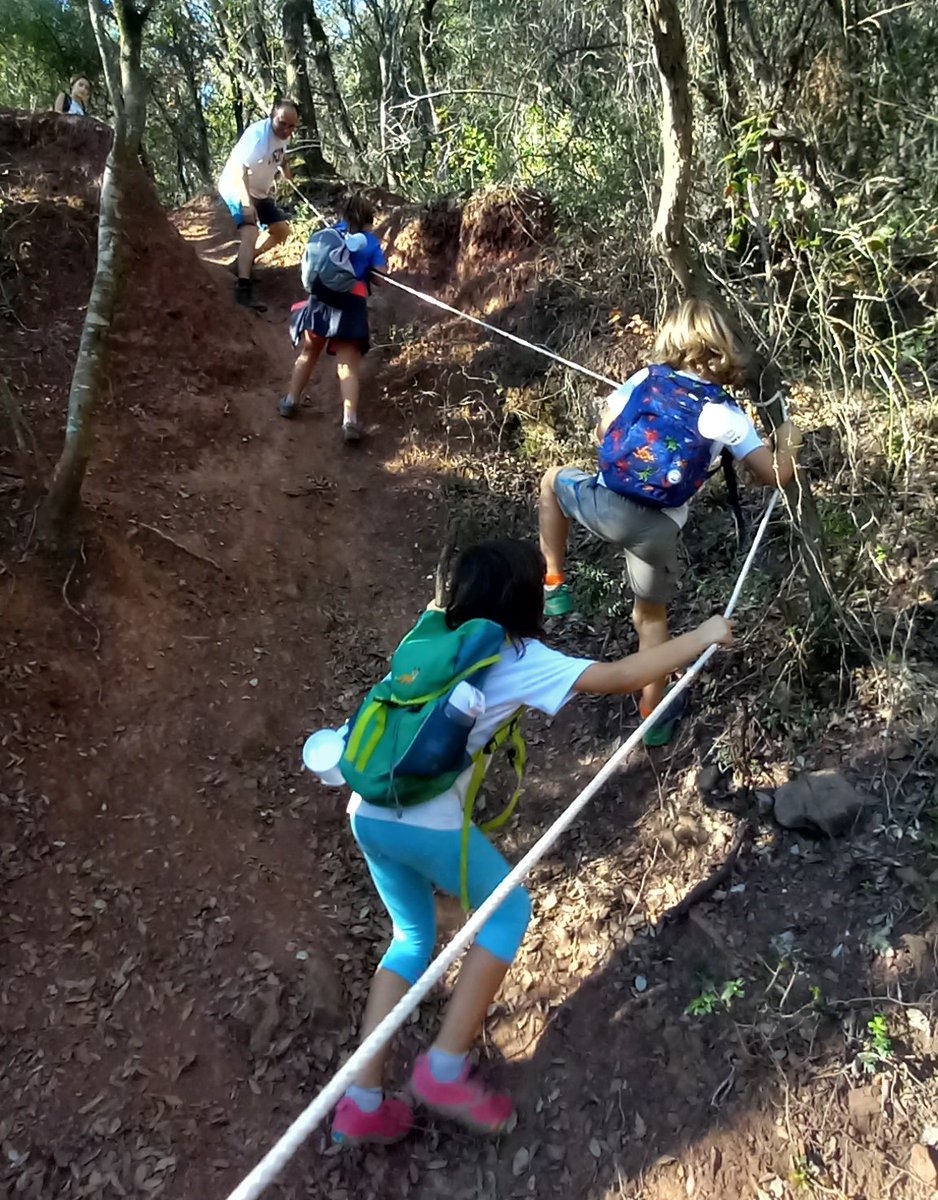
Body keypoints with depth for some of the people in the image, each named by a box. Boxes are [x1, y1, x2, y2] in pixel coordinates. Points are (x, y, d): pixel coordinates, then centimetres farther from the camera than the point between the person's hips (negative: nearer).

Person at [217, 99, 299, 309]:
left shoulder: (284, 134, -4)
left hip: (260, 191, 9)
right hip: (237, 188, -9)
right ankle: (243, 288, -39)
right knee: (251, 230, -29)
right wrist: (246, 203, -48)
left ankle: (244, 263, 20)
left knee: (282, 230, 12)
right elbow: (240, 169, -37)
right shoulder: (257, 134, -28)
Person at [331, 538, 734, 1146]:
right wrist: (700, 639, 7)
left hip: (368, 813, 7)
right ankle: (446, 1067, 14)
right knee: (510, 910, 17)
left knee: (414, 936, 25)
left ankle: (362, 1101, 25)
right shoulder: (518, 659, -2)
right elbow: (621, 676, -3)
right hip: (426, 821, -7)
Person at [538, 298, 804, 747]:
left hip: (603, 503, 1)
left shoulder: (643, 380, 6)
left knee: (553, 480, 33)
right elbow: (777, 476, -1)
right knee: (651, 616, 22)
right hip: (657, 531, 0)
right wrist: (788, 440, 21)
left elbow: (603, 435, 15)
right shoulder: (727, 416, 1)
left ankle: (553, 584, 30)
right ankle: (654, 714, 32)